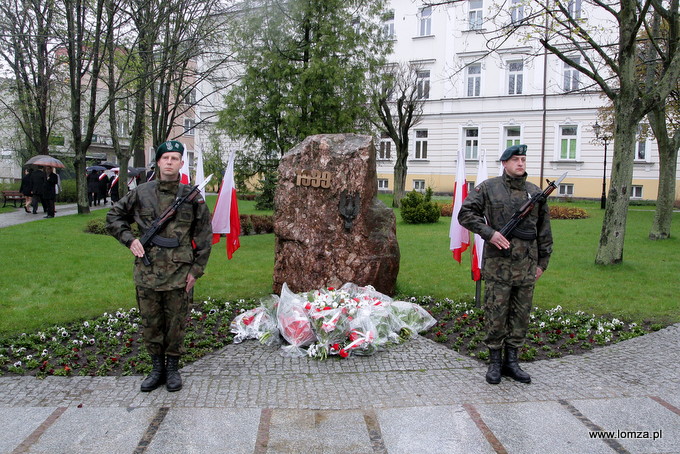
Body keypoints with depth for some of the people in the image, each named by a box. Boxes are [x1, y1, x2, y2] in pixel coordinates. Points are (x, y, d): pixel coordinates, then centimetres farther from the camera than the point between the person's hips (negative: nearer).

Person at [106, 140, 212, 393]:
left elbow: (204, 235, 2)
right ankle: (157, 367, 29)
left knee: (176, 323, 9)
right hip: (147, 272, 2)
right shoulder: (141, 193, 2)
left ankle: (173, 368, 26)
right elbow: (114, 217, 15)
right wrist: (129, 239, 0)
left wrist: (197, 269, -2)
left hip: (179, 273, -2)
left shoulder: (192, 196, -1)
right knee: (150, 322, 12)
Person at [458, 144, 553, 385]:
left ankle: (511, 361, 22)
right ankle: (495, 362, 15)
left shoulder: (535, 192, 11)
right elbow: (466, 213, -1)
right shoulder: (488, 188, 1)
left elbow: (544, 230, 15)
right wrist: (489, 233, -13)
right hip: (498, 264, -4)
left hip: (526, 266, 4)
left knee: (520, 315, 10)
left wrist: (542, 262, 13)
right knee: (495, 314, 1)